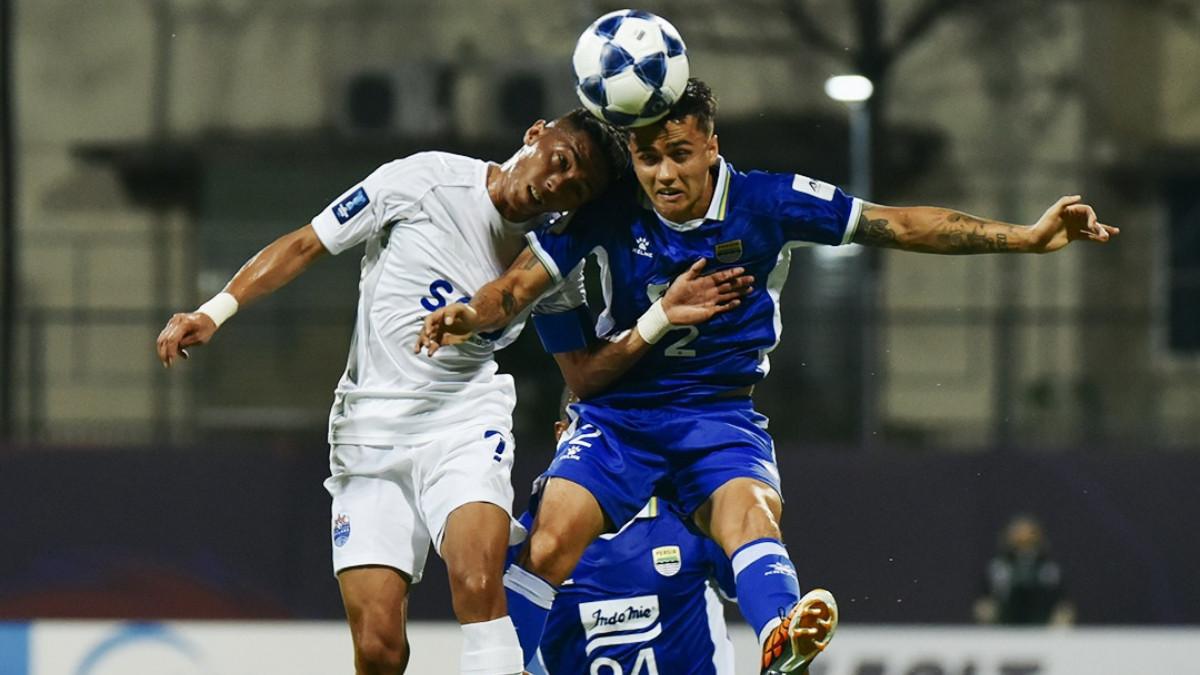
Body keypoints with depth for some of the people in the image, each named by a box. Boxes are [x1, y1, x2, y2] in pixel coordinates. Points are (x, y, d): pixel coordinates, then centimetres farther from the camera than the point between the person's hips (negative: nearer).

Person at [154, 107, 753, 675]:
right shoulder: (425, 181, -5)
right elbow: (305, 245, 1)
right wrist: (215, 311, -6)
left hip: (464, 422, 1)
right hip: (369, 433, -1)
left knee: (477, 582, -29)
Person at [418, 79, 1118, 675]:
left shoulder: (767, 202, -6)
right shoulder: (607, 212, -6)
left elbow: (902, 226, -4)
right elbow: (521, 284, -3)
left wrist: (1028, 236, -9)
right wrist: (470, 315, -27)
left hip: (720, 415, -2)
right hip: (619, 410, 2)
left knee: (748, 508, -33)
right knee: (552, 541, -23)